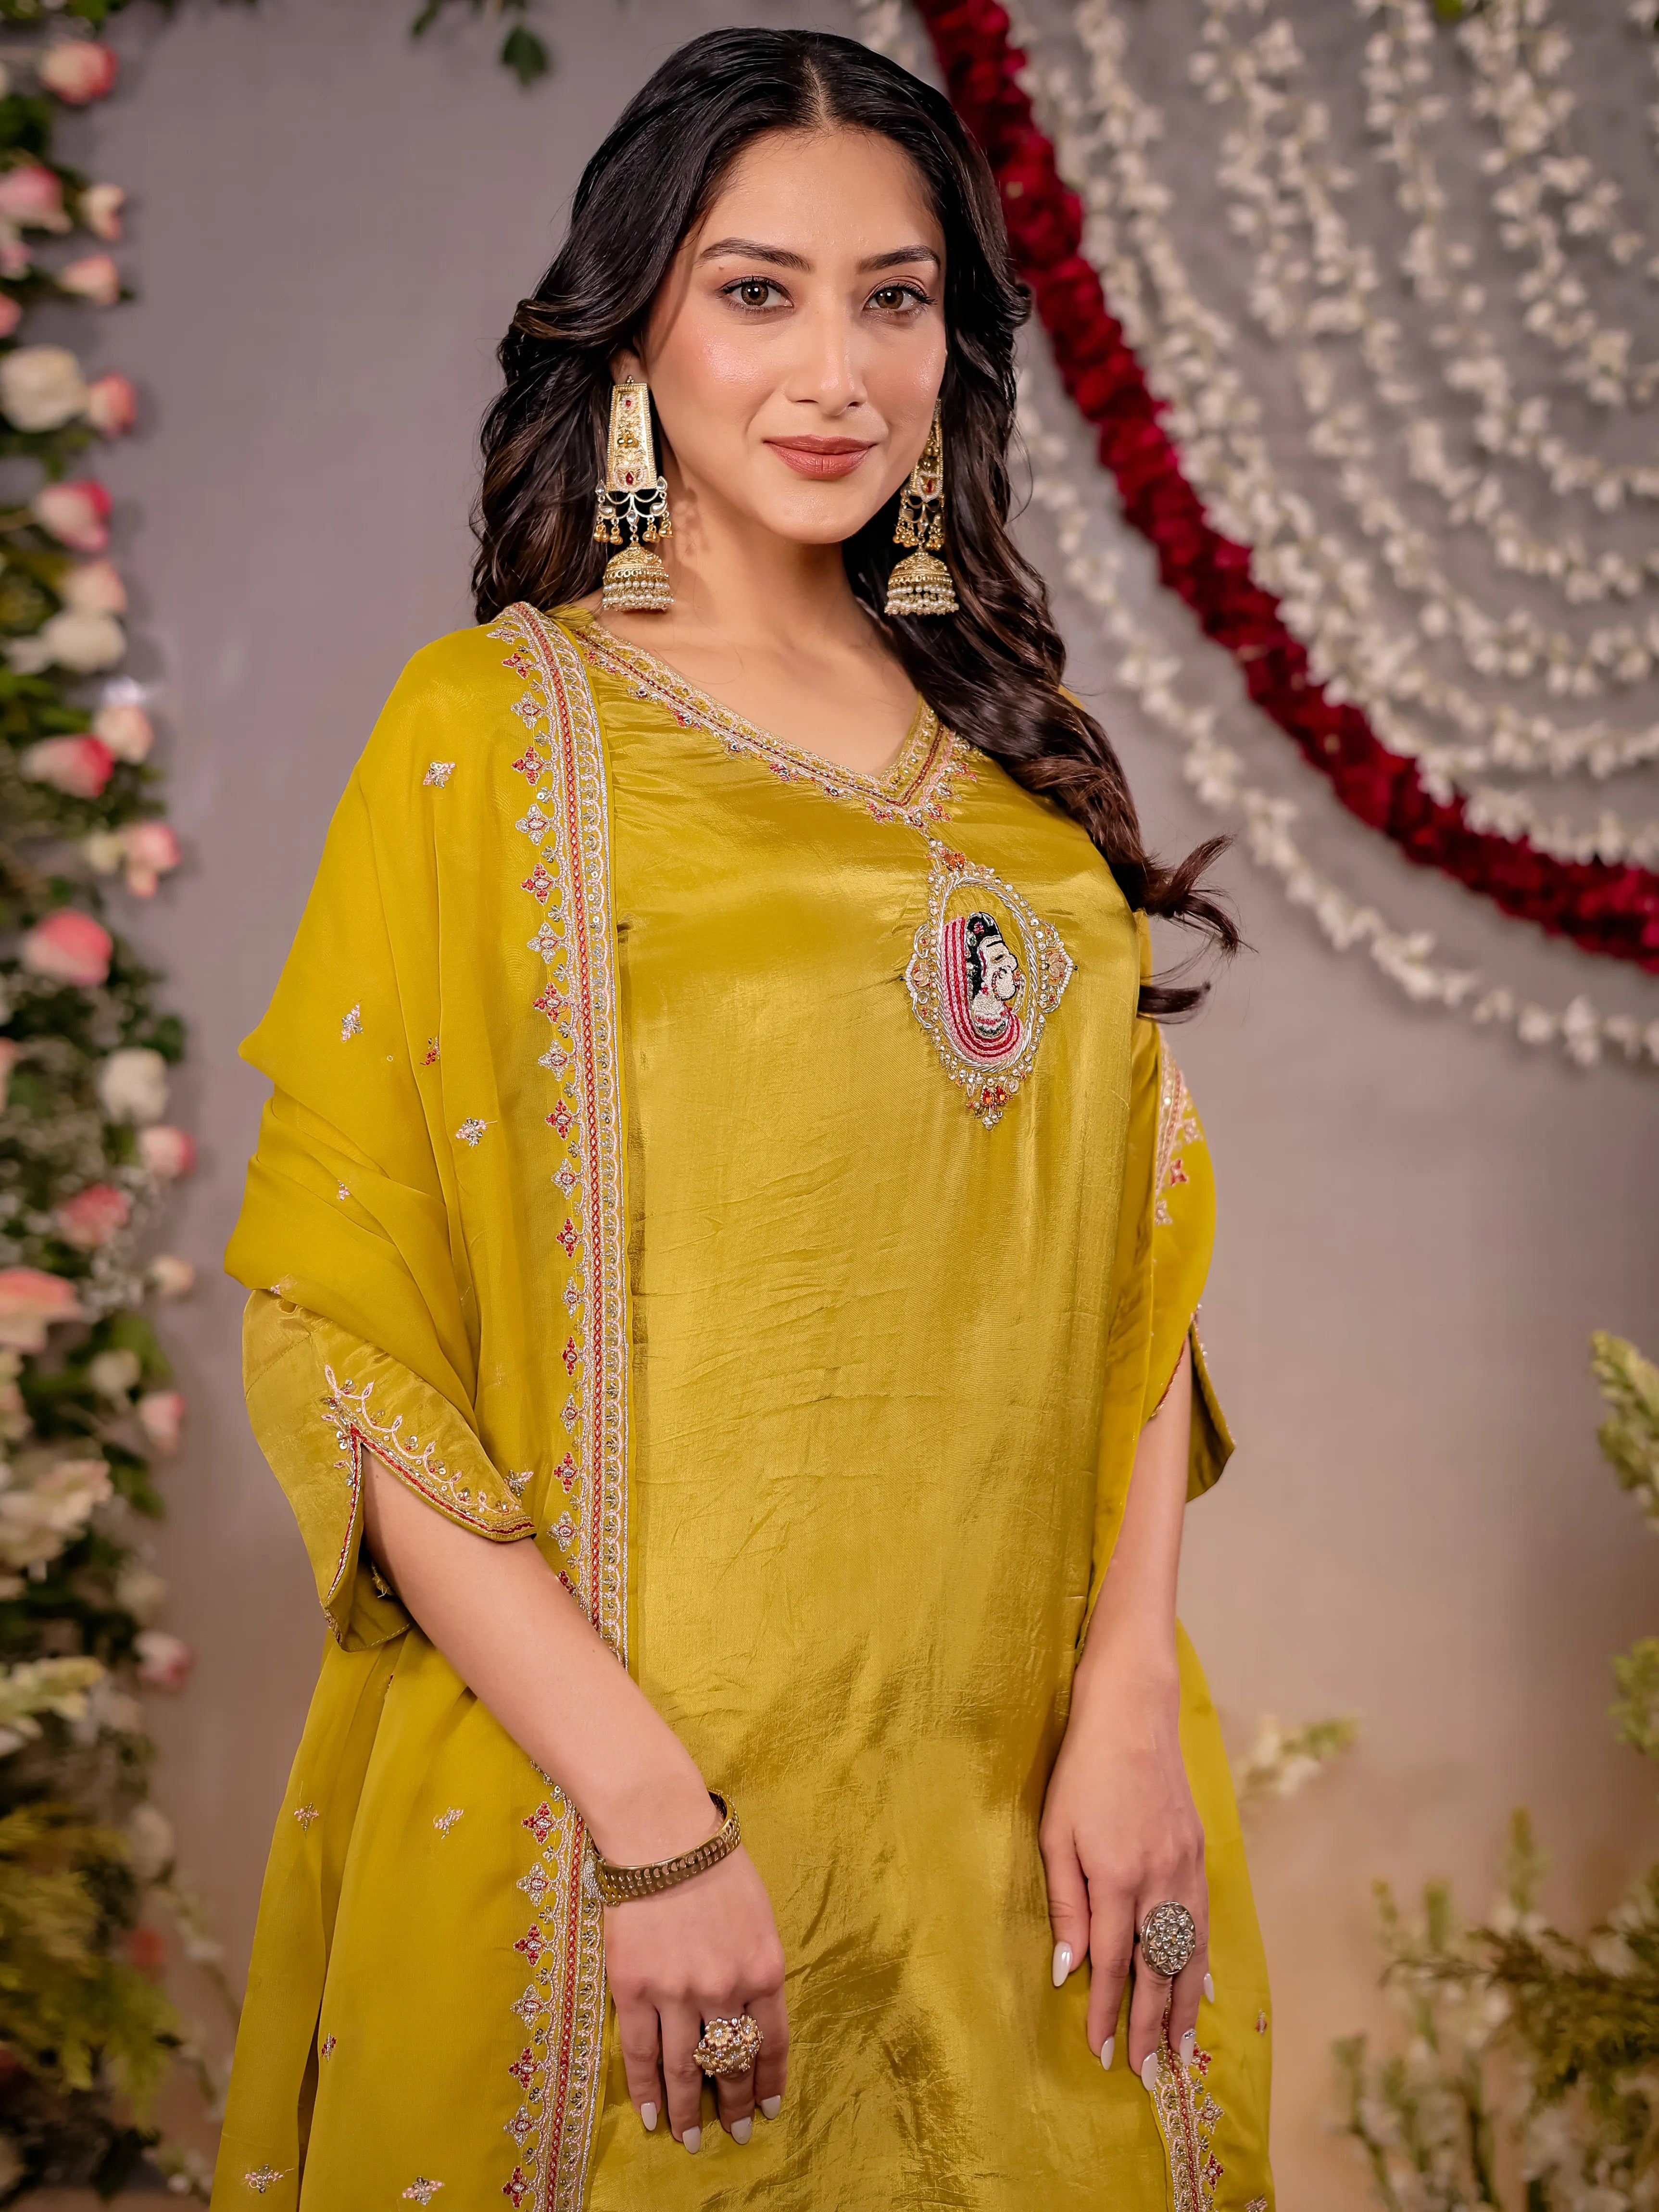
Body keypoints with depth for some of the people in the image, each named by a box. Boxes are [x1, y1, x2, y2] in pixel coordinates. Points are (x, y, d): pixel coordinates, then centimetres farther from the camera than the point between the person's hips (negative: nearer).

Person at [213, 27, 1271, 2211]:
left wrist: (1129, 1705, -5)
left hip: (1028, 1816, 4)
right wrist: (651, 1815, -17)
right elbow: (348, 1336, -12)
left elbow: (1134, 1258, 8)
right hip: (613, 1805, -4)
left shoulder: (1018, 755, 7)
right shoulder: (499, 727, -7)